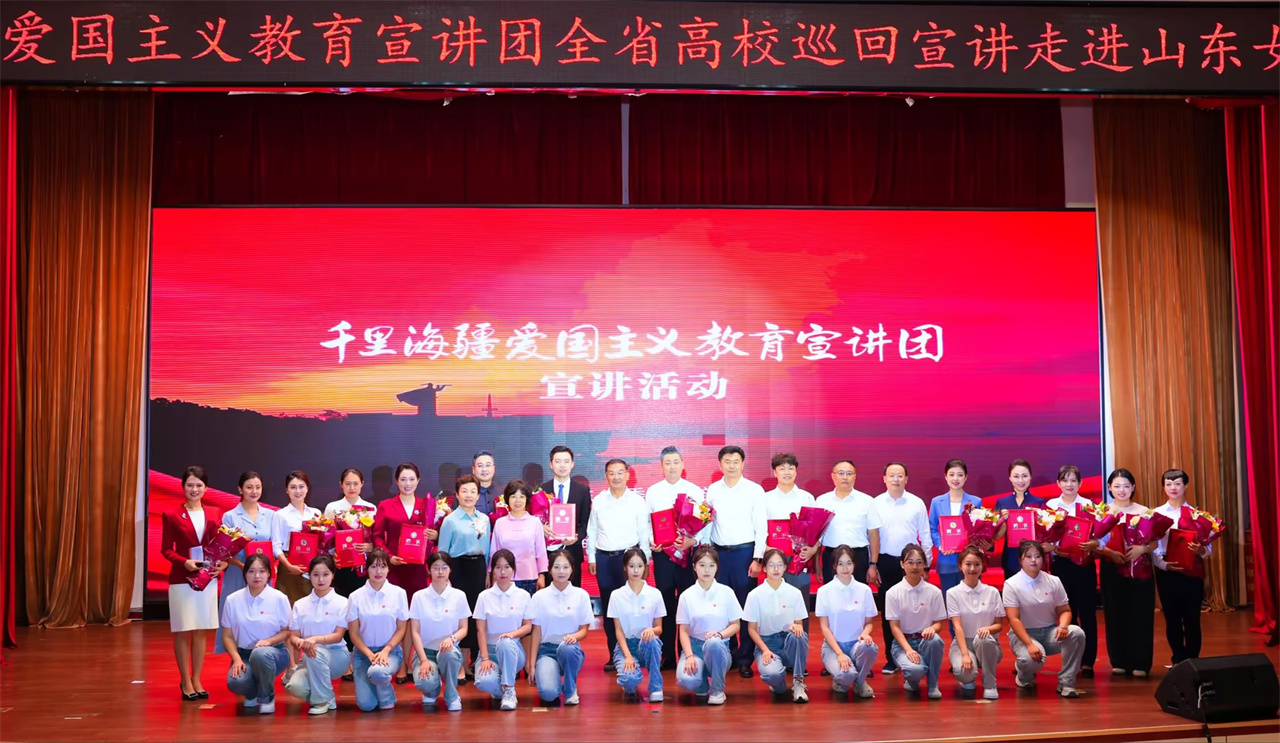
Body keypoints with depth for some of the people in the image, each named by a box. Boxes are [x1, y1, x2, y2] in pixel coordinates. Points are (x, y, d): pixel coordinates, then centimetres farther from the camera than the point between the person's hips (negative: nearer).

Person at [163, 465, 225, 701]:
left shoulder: (215, 514, 6)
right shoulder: (172, 515, -4)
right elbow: (166, 549, -4)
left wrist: (222, 563, -10)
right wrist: (185, 562, -21)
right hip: (181, 579, -3)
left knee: (202, 630, 8)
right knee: (183, 631, 2)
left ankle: (196, 680, 17)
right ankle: (185, 682, 11)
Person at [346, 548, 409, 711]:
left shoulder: (399, 593, -3)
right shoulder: (356, 596, -2)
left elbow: (401, 629, 0)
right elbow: (354, 633, -1)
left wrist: (385, 651, -15)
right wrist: (370, 655, -16)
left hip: (391, 651, -1)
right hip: (364, 652, 1)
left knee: (377, 672, -37)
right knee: (366, 705, -16)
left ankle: (387, 697, -2)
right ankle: (373, 685, 21)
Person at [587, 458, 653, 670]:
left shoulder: (637, 501, 1)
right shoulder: (598, 501, 7)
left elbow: (644, 532, 2)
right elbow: (592, 531, 12)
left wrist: (643, 561, 0)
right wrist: (591, 557, 9)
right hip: (604, 558, 3)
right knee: (608, 607, 5)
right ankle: (613, 654, 13)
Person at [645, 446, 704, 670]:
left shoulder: (694, 491, 4)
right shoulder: (652, 491, 8)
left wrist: (692, 540, -17)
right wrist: (650, 543, -9)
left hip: (688, 552, -1)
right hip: (662, 553, 1)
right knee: (666, 603, 4)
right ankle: (667, 656, 11)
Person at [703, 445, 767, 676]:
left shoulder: (754, 490, 1)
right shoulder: (712, 491, 8)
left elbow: (761, 527, -1)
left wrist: (757, 559, -6)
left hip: (745, 552, -2)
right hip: (719, 552, 3)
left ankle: (745, 660, 5)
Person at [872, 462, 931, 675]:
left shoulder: (917, 503, 4)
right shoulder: (876, 504, 3)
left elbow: (925, 534, 6)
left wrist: (926, 562, 2)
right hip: (886, 562, 1)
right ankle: (891, 658, 11)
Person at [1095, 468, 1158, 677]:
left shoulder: (1144, 512, 5)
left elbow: (1155, 542, 3)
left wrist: (1142, 548, -16)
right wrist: (1111, 553, -16)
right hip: (1111, 570, 0)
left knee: (1140, 614, -1)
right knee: (1115, 614, 2)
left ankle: (1140, 663, 5)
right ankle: (1119, 662, 11)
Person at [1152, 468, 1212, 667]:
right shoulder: (1157, 514, 5)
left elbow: (1207, 547, 1)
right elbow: (1153, 546, -2)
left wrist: (1201, 550, -22)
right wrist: (1164, 564, -19)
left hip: (1192, 571, 0)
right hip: (1166, 572, 0)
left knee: (1192, 618, 2)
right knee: (1172, 618, 6)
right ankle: (1179, 660, 17)